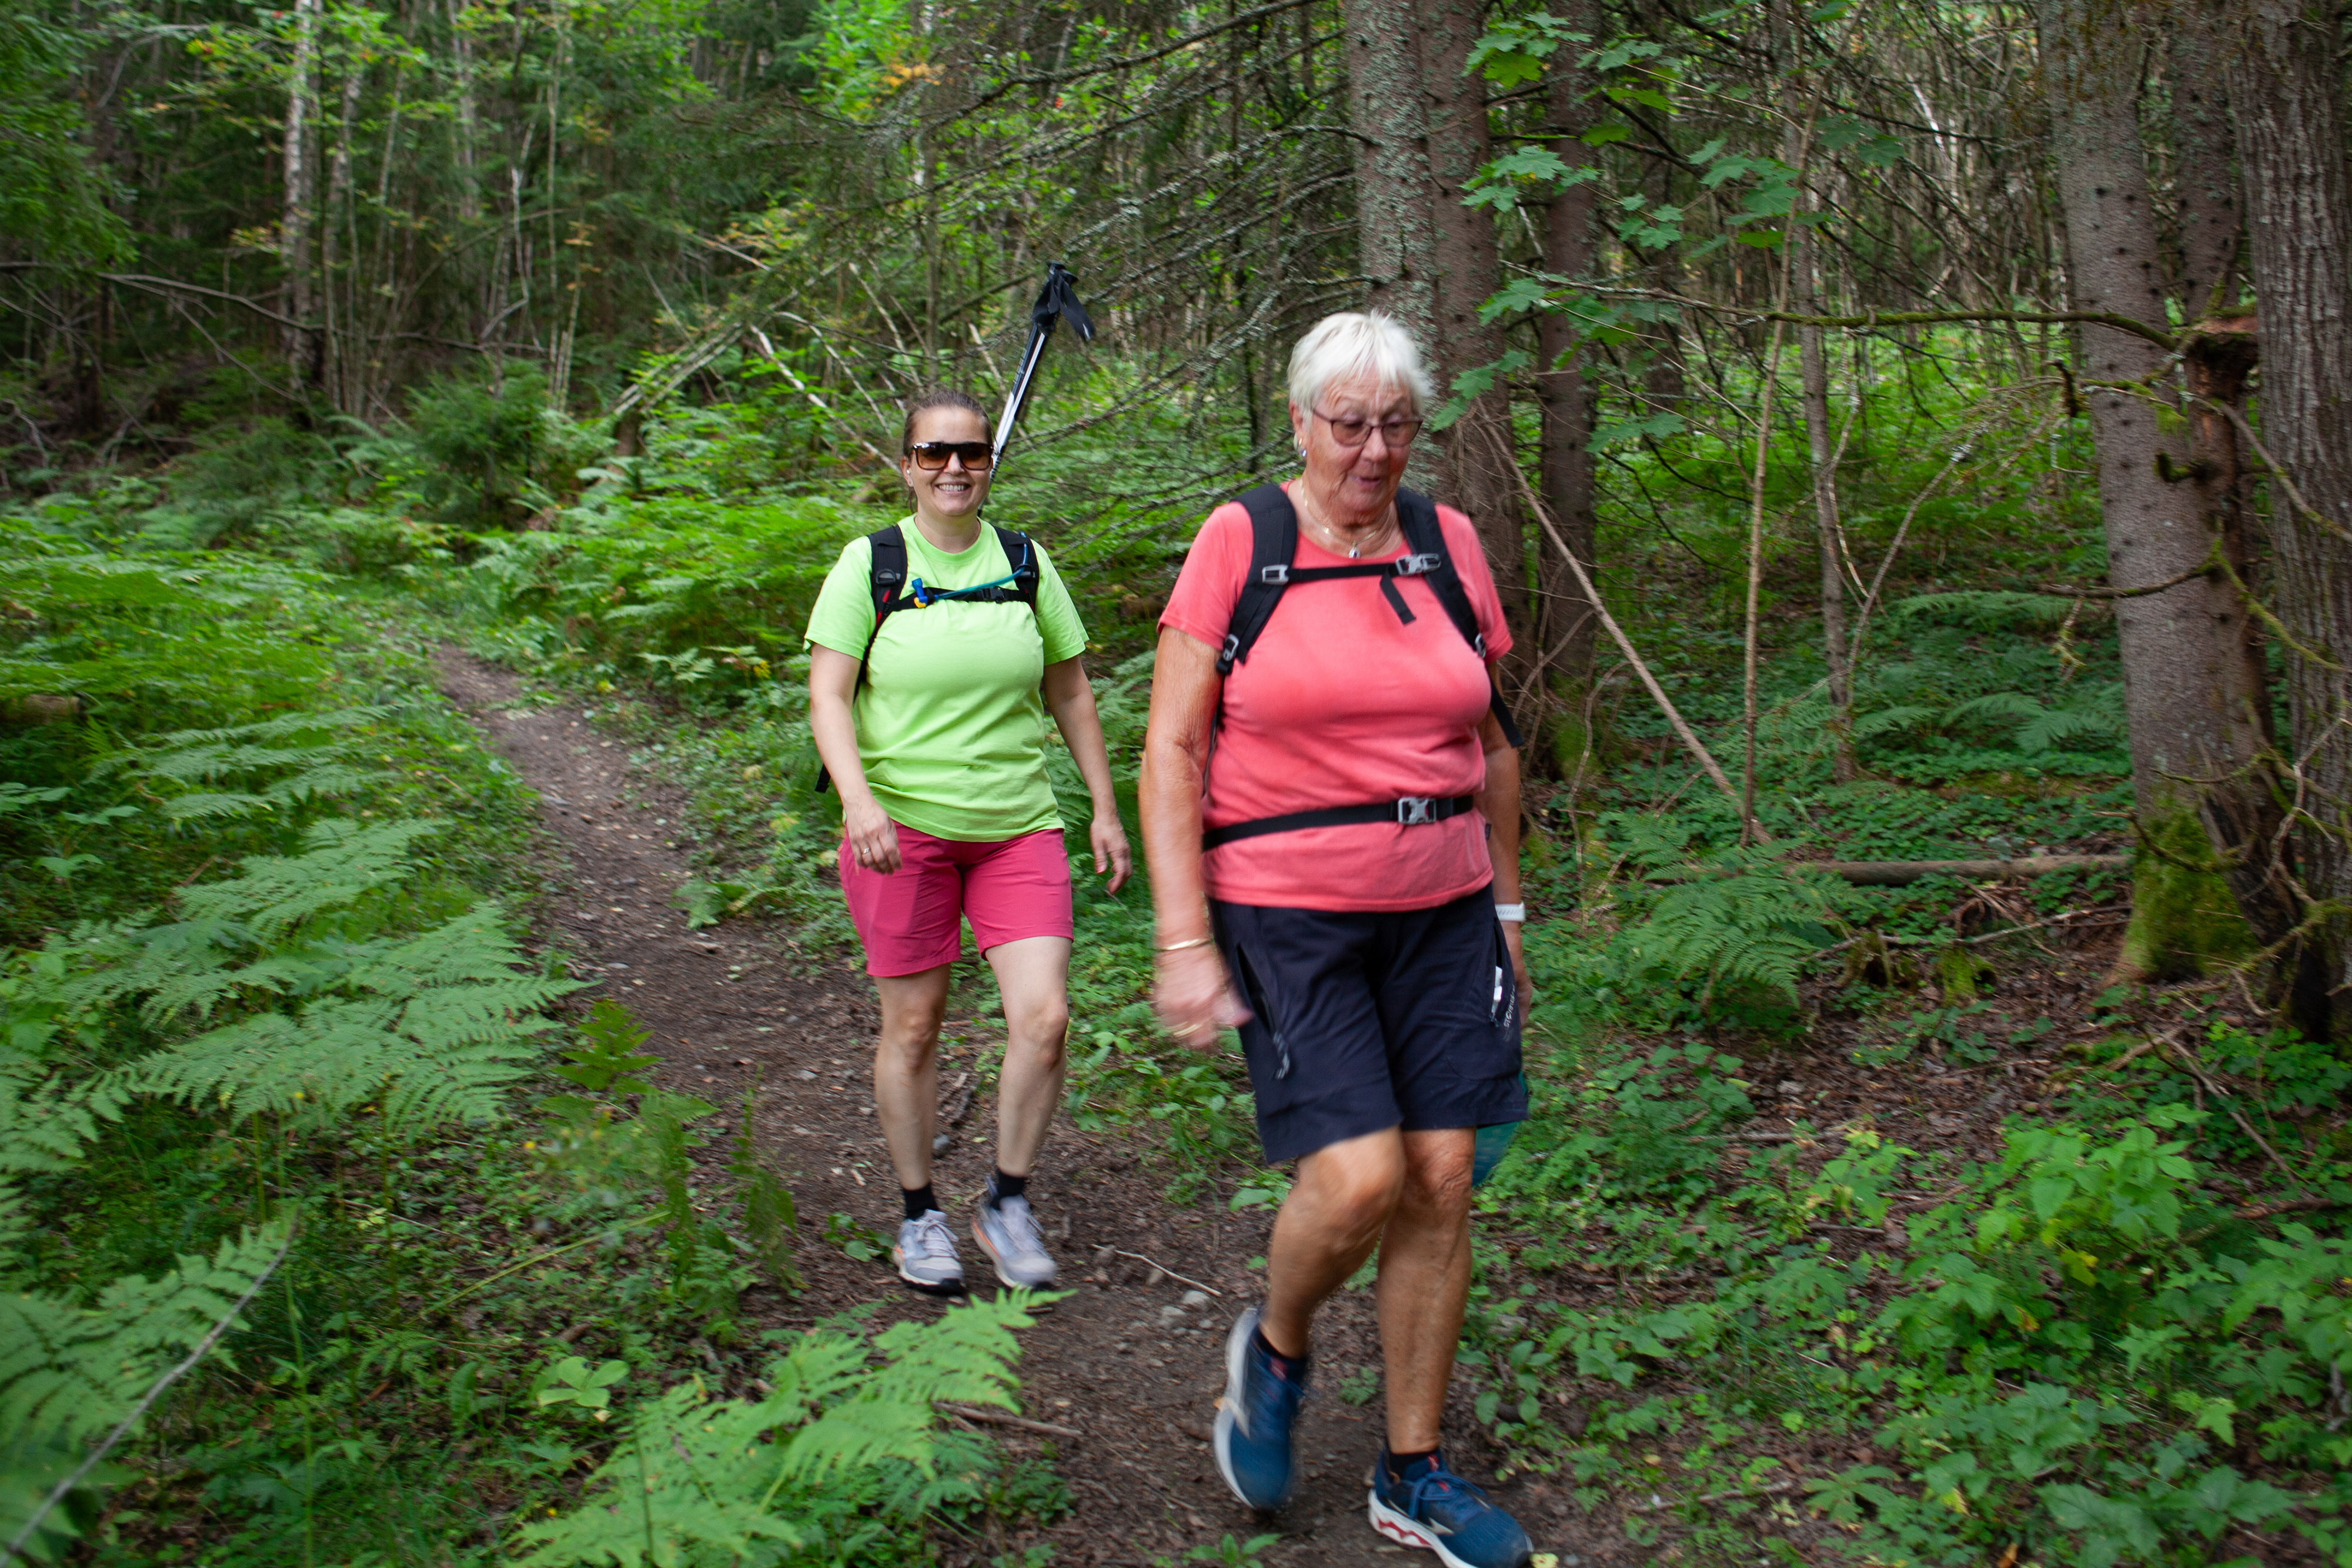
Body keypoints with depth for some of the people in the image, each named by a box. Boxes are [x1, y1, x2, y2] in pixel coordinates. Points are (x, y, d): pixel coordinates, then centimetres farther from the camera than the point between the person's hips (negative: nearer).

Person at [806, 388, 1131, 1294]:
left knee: (1044, 1017, -9)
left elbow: (1070, 693, 13)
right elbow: (828, 696, -6)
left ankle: (1006, 1203, 12)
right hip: (902, 828, -2)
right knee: (913, 1026, 6)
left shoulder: (1025, 564, 6)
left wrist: (1105, 810, 11)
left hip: (1019, 827, 2)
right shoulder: (869, 565, -1)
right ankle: (920, 1214, 25)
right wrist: (859, 800, -22)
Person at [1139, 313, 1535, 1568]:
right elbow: (1170, 752, -6)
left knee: (1440, 1183, 4)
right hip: (1284, 911, -4)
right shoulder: (1240, 543, -4)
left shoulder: (1446, 544, 8)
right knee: (1357, 1176, -14)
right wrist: (1185, 940, -13)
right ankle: (1274, 1349, 22)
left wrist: (1506, 916, 16)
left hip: (1440, 909, 4)